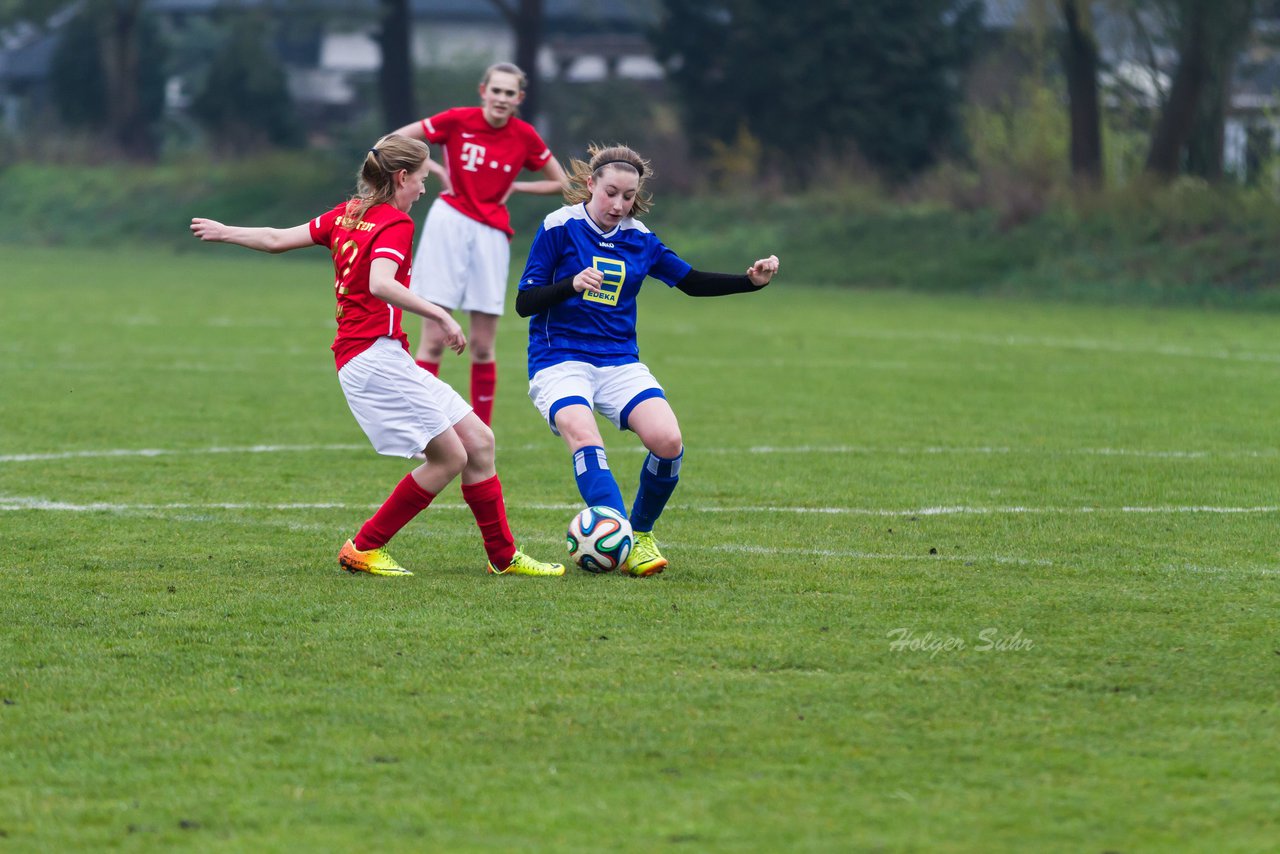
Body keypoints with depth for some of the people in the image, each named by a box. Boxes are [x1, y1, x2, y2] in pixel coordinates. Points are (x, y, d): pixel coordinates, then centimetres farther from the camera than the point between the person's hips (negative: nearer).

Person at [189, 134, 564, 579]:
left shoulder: (348, 213, 16)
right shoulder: (395, 223, -9)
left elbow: (278, 239, 17)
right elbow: (380, 284, -26)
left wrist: (225, 232, 30)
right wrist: (440, 316, -24)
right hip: (375, 355, -10)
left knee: (478, 441, 8)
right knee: (448, 457, -9)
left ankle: (504, 556, 11)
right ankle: (363, 549, 0)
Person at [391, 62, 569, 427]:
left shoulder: (524, 136, 0)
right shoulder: (457, 120, -5)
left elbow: (560, 182, 11)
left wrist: (513, 186, 1)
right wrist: (436, 170, -5)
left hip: (491, 231, 2)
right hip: (450, 222, -2)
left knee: (483, 345, 3)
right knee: (434, 339, -4)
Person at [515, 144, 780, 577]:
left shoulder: (640, 239, 10)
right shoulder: (559, 228, -3)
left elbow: (693, 281, 21)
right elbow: (524, 302, -5)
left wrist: (751, 280, 6)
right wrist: (573, 284, -23)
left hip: (620, 363, 4)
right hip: (560, 360, -4)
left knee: (667, 440, -20)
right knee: (583, 434, -33)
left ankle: (641, 534, 4)